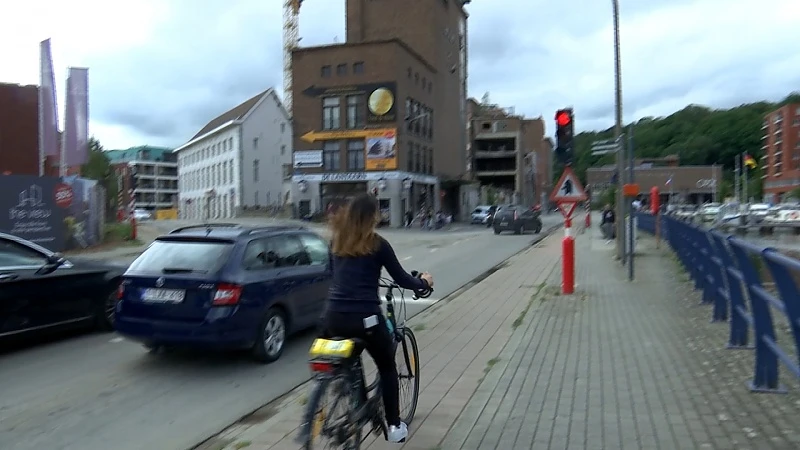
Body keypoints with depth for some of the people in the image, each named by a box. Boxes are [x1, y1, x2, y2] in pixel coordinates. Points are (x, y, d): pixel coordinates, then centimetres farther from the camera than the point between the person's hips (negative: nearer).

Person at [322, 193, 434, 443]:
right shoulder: (378, 244, -4)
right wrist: (424, 282, 22)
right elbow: (401, 279, 2)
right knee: (387, 367, 19)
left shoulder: (337, 241, 9)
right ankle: (394, 426, 24)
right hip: (365, 318, -4)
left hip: (334, 317, 4)